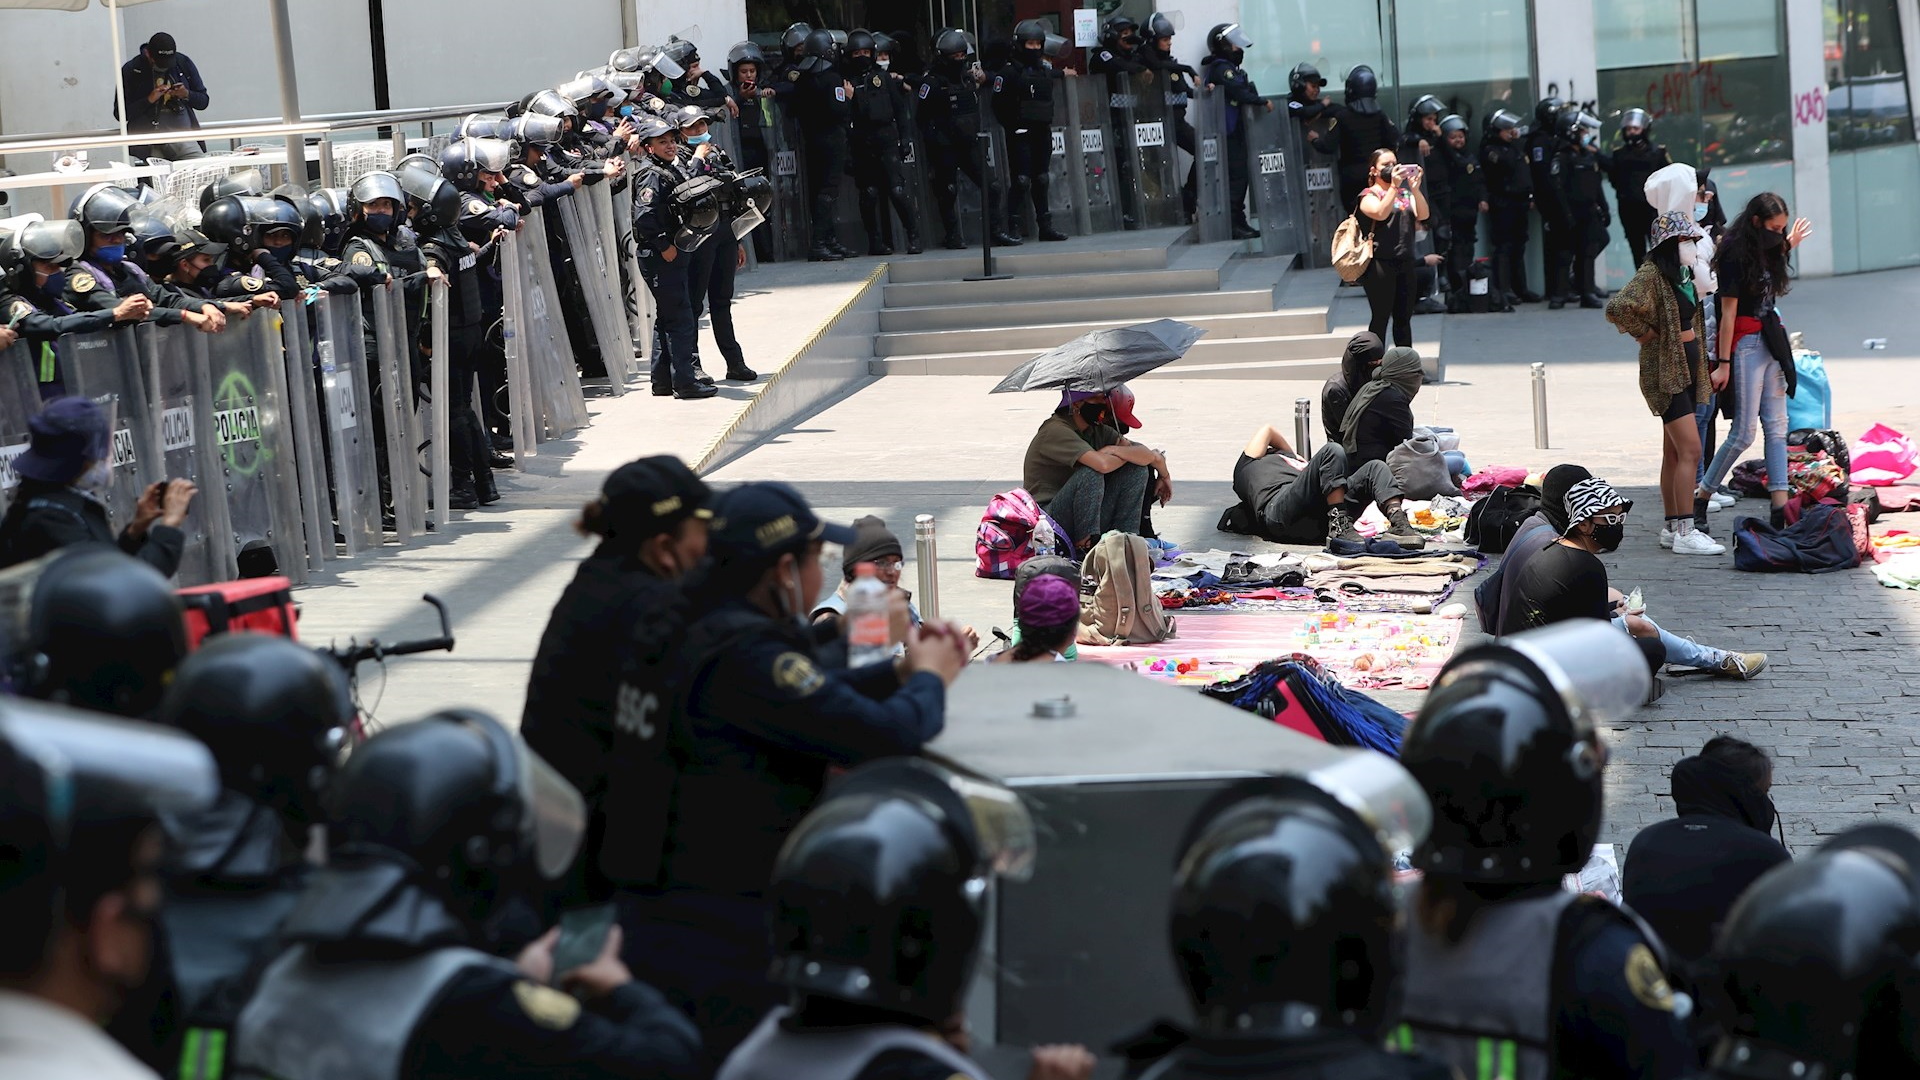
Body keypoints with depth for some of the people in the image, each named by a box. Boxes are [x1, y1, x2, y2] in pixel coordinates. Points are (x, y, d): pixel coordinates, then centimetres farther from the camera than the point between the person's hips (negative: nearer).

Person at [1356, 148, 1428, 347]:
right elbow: (1380, 213, -21)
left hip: (1406, 262, 5)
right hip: (1380, 263, -5)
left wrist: (1415, 188, -14)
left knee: (1404, 318, 10)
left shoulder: (1405, 194, 15)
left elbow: (1423, 215, -1)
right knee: (1381, 318, -4)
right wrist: (1393, 186, -23)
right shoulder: (1369, 196, -1)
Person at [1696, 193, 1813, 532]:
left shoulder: (1765, 251, 11)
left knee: (1776, 427, 4)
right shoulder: (1735, 255, -13)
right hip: (1745, 344, -9)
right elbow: (1728, 313, -16)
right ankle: (1699, 501, 7)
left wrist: (1787, 247, 26)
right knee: (1743, 432, -6)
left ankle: (1781, 510, 2)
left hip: (1769, 343, 9)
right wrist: (1723, 363, -18)